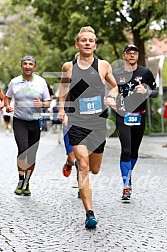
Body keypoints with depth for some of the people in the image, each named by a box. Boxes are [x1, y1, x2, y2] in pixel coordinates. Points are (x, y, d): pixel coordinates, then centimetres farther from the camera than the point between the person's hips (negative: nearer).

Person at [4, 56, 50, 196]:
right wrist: (7, 106, -3)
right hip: (19, 121, -1)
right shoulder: (14, 82, 2)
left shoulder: (41, 82, 2)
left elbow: (48, 103, 6)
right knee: (23, 149, -21)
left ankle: (27, 183, 20)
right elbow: (7, 97, 18)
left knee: (32, 155, 5)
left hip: (35, 122, 1)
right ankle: (21, 181, -9)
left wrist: (42, 104, -16)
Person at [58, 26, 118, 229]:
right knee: (83, 168, -14)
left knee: (94, 169, 14)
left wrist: (112, 98, -3)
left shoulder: (103, 66, 3)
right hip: (76, 122, -2)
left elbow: (114, 86, 18)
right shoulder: (68, 66, 3)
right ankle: (89, 213, -13)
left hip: (98, 122, 2)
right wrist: (61, 108, 11)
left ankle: (79, 161, 51)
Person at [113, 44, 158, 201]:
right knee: (126, 150, -14)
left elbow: (156, 92, 8)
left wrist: (146, 91, -13)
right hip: (123, 116, -2)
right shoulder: (116, 74, 4)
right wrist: (115, 103, -6)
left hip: (139, 116, 2)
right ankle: (126, 186, -13)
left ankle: (128, 176, 35)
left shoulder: (145, 72, 4)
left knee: (134, 151, 12)